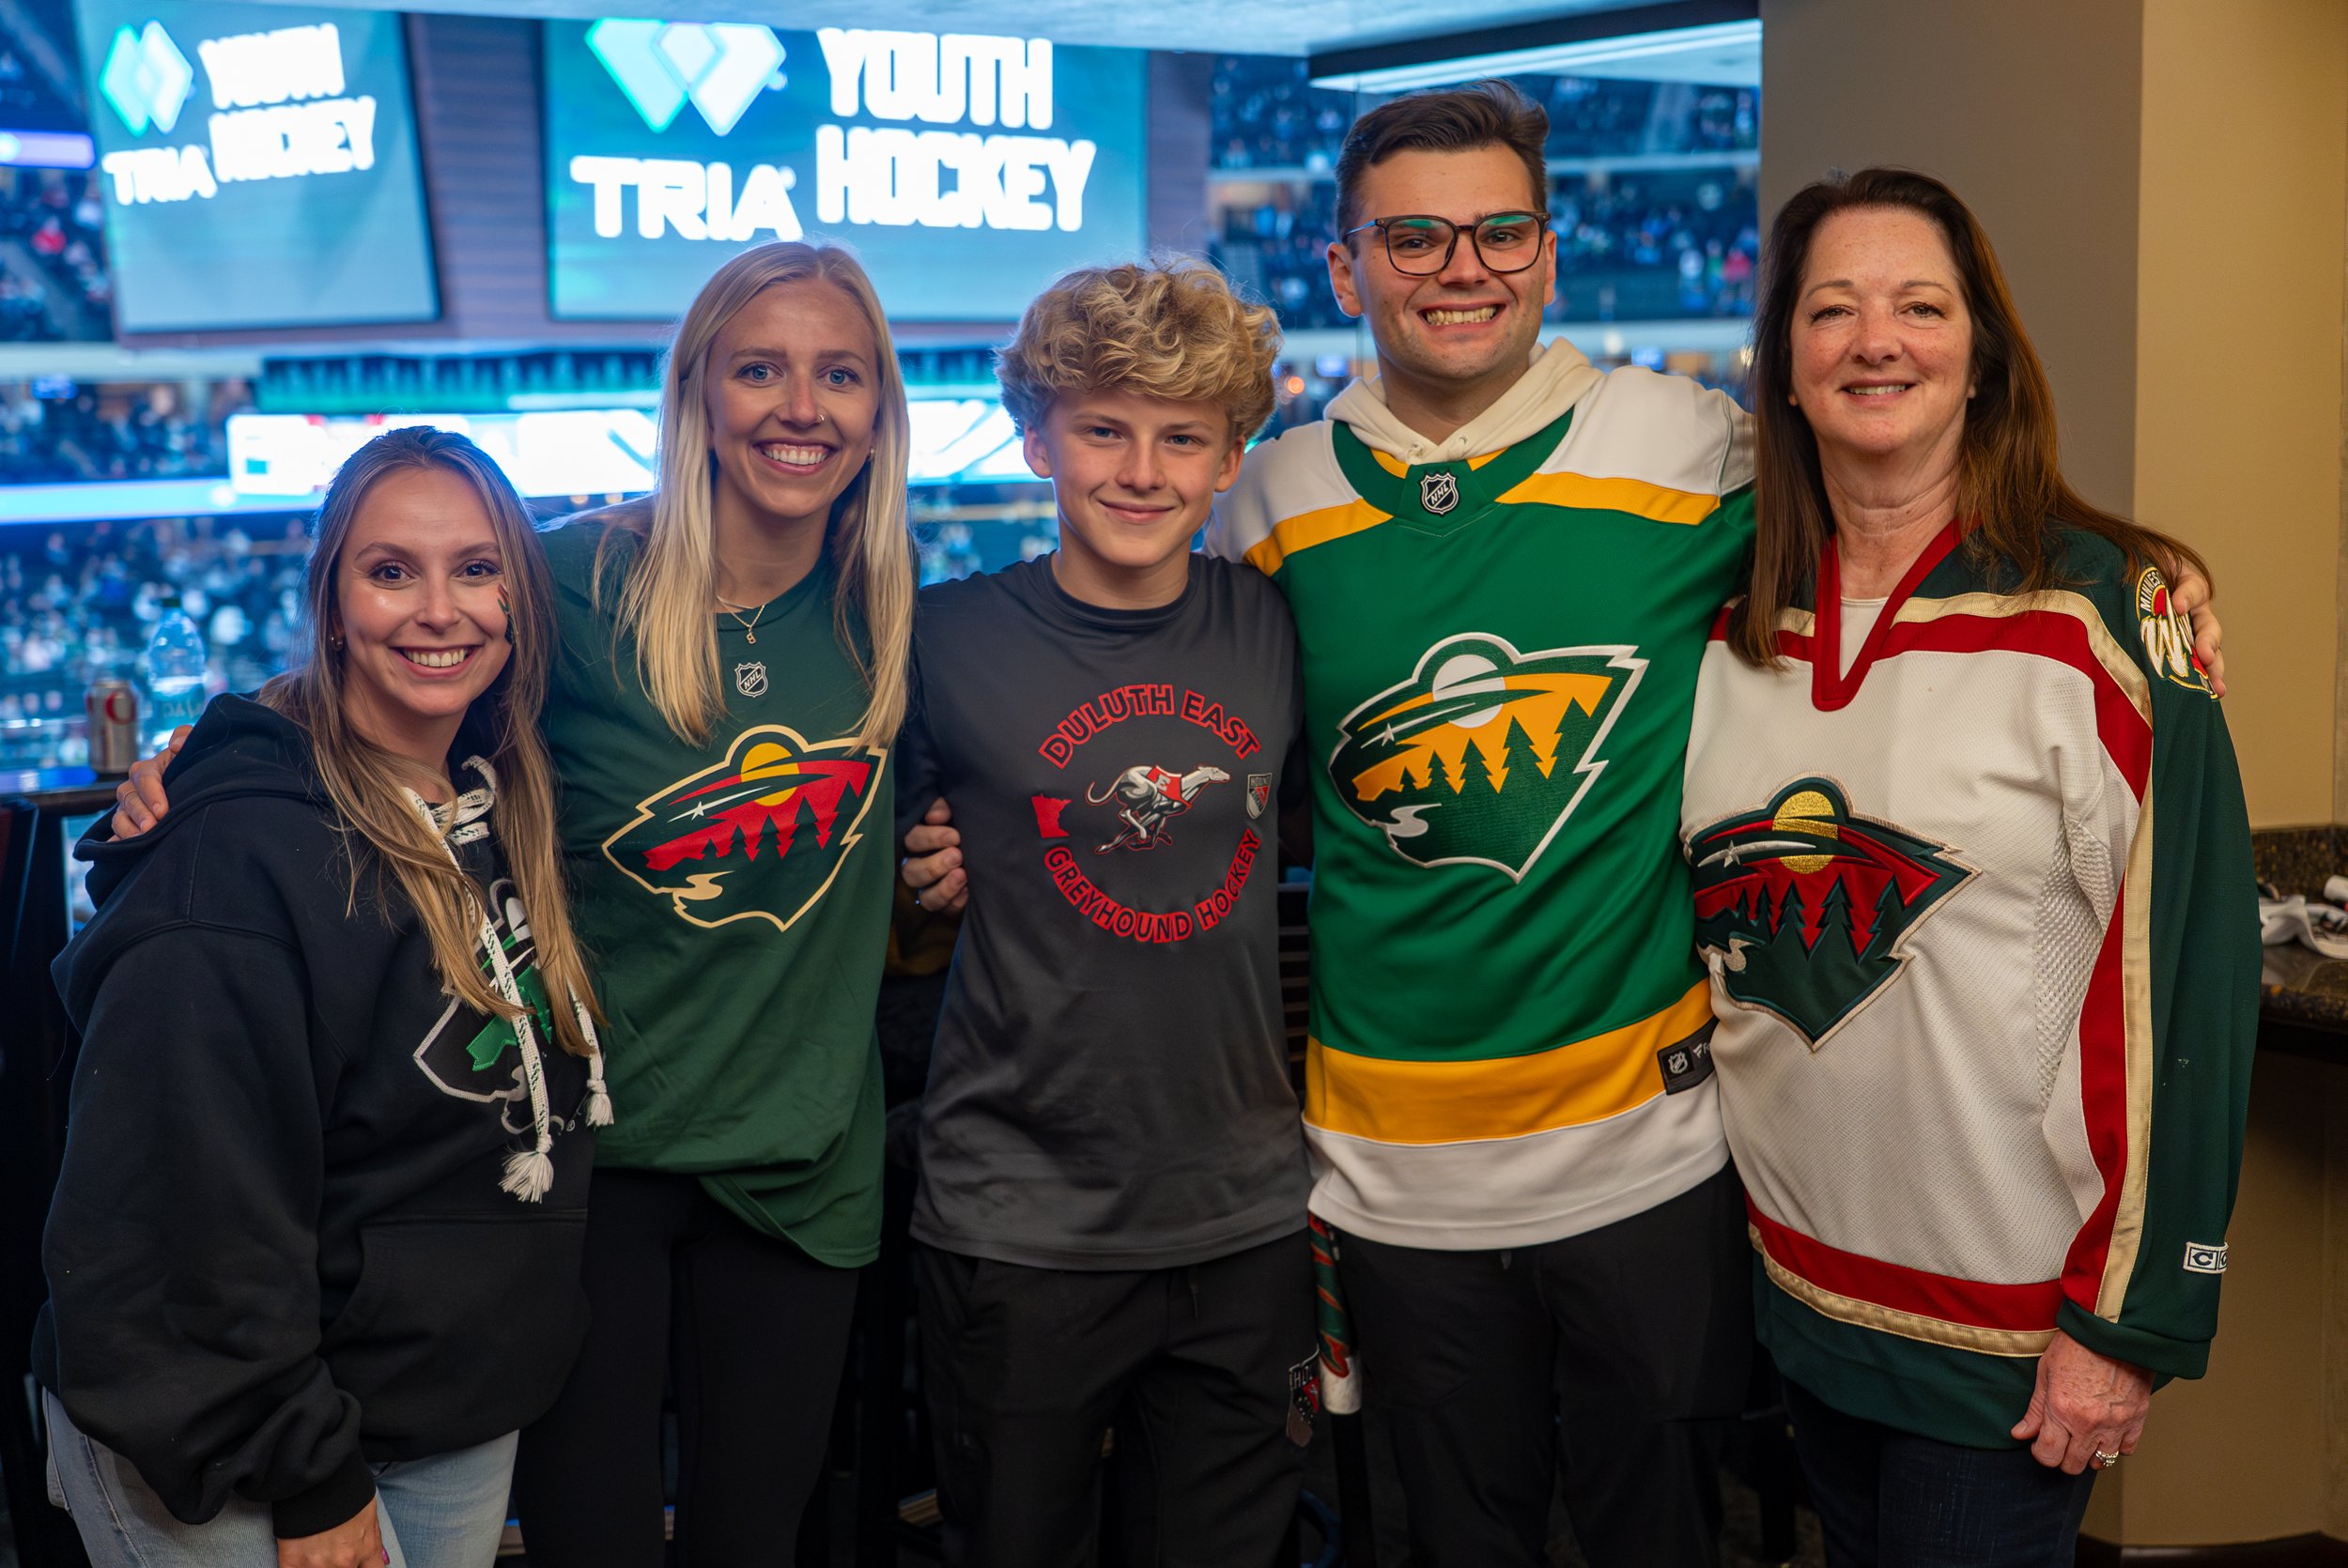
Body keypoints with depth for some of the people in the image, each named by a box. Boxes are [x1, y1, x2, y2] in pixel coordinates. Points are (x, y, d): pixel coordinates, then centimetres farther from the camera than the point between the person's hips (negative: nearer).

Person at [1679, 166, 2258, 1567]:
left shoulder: (2100, 613, -12)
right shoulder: (1739, 624, 4)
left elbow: (2183, 975, -15)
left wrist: (2130, 1320, -16)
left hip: (2010, 1317, -5)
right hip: (1794, 1280, 5)